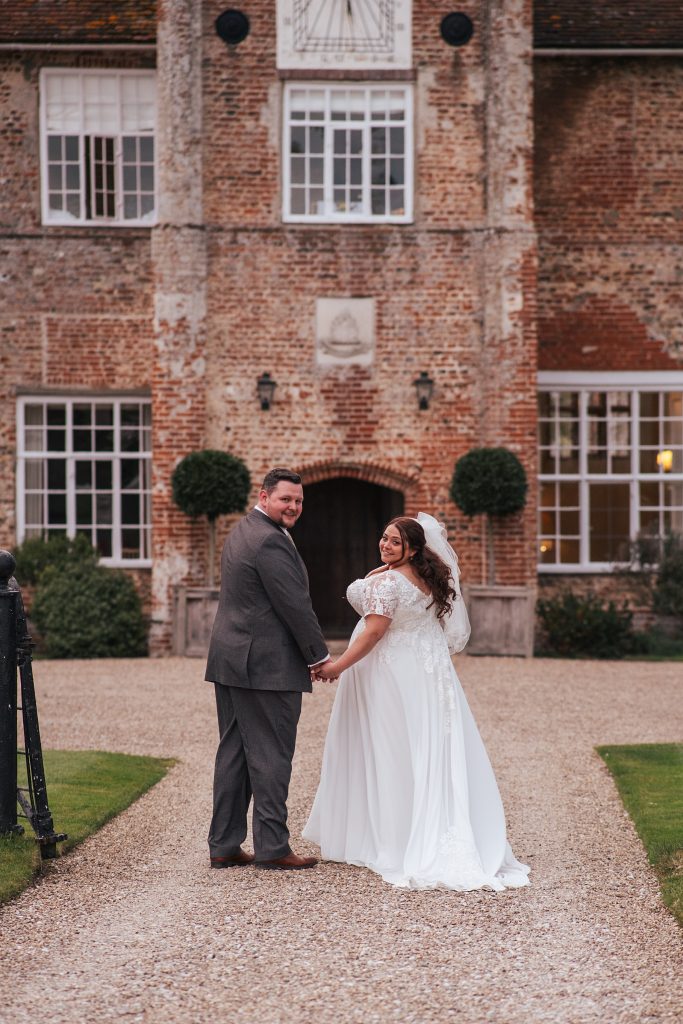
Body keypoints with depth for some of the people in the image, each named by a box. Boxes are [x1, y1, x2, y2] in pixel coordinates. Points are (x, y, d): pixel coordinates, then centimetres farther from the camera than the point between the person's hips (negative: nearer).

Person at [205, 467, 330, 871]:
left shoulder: (242, 532, 17)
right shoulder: (270, 541, -15)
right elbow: (295, 605, -16)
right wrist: (319, 656, -5)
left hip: (231, 660, 10)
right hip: (267, 666, -10)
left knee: (234, 754, 11)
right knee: (271, 756, -4)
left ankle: (224, 845, 13)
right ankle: (272, 847, -1)